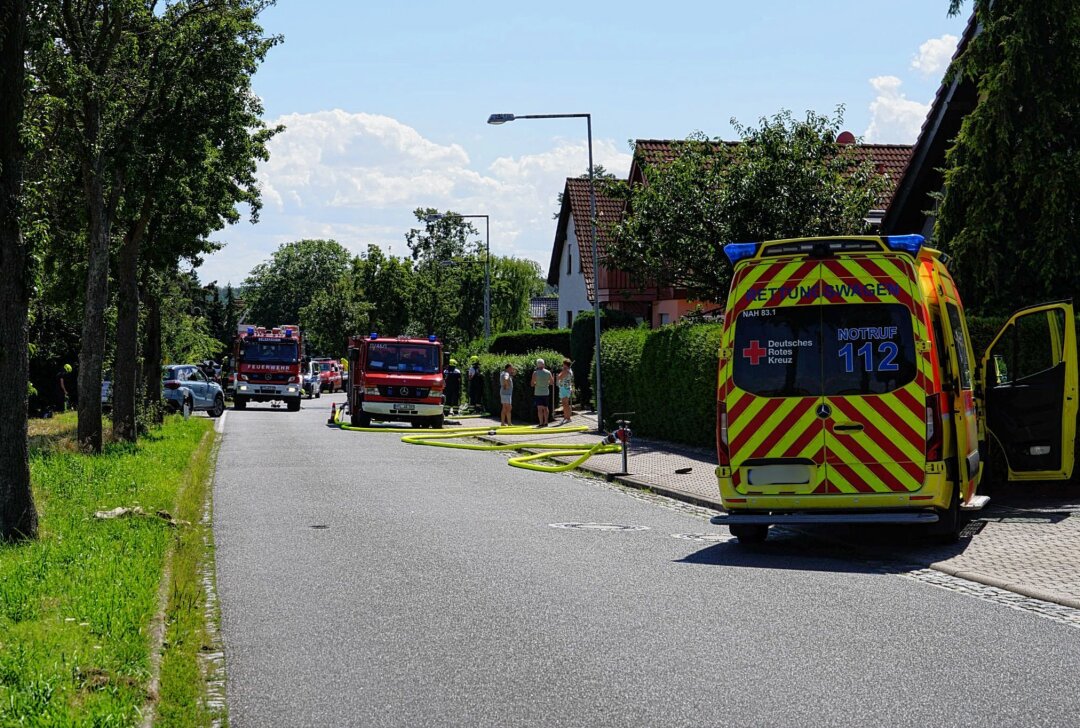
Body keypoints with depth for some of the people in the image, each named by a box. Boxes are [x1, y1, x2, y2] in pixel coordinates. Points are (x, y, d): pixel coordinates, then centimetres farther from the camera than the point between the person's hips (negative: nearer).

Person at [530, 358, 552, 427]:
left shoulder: (535, 373, -10)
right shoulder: (548, 372, 0)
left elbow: (532, 384, -7)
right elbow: (551, 382, 10)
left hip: (538, 393, -4)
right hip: (546, 392, 4)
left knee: (539, 408, -3)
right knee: (545, 408, 14)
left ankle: (541, 423, -7)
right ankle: (545, 422, 17)